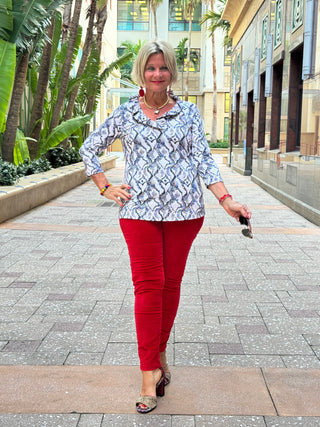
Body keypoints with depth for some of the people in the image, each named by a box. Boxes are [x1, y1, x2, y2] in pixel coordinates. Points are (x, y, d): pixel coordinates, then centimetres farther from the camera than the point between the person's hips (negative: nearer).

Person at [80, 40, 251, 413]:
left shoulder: (188, 113, 9)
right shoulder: (125, 114, 9)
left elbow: (203, 160, 6)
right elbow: (89, 148, 17)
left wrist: (226, 200, -5)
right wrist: (106, 187, 7)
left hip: (184, 209, 1)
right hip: (140, 209, -1)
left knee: (171, 283, 7)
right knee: (148, 285, -6)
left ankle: (159, 354, 26)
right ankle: (151, 372, 0)